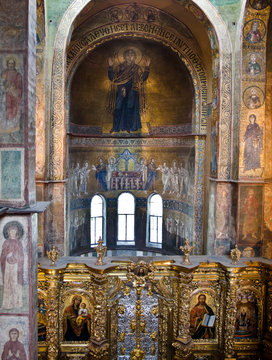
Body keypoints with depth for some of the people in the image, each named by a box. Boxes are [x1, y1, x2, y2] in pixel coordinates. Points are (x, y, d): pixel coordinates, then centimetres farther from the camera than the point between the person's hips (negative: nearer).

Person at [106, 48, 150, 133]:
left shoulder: (137, 68, 10)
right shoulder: (120, 67, 13)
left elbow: (143, 78, 0)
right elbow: (112, 77, 7)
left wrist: (147, 67, -8)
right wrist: (110, 66, -3)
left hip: (132, 91, -1)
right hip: (121, 91, 1)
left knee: (130, 108, -10)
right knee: (118, 108, -8)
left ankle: (128, 127, 1)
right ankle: (115, 127, 3)